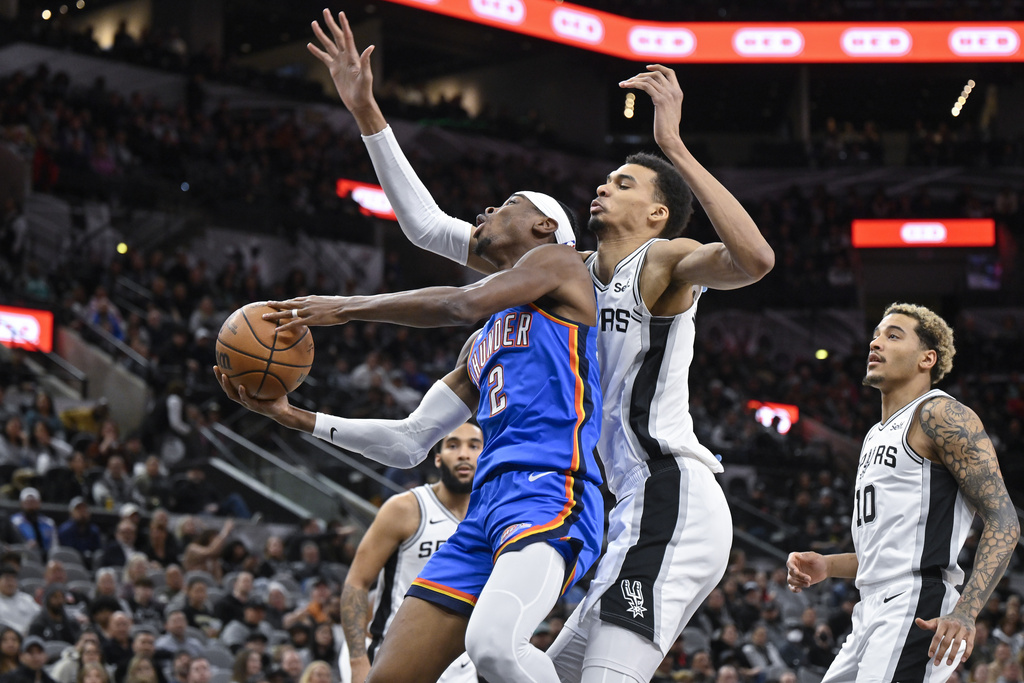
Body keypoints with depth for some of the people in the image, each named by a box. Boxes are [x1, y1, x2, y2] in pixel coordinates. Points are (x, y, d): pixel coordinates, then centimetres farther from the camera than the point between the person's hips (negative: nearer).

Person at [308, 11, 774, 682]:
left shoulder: (662, 261, -3)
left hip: (672, 501, -10)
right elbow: (429, 225, 18)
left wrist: (674, 146, -25)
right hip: (640, 513, 10)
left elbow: (754, 260, -27)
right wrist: (368, 114, 14)